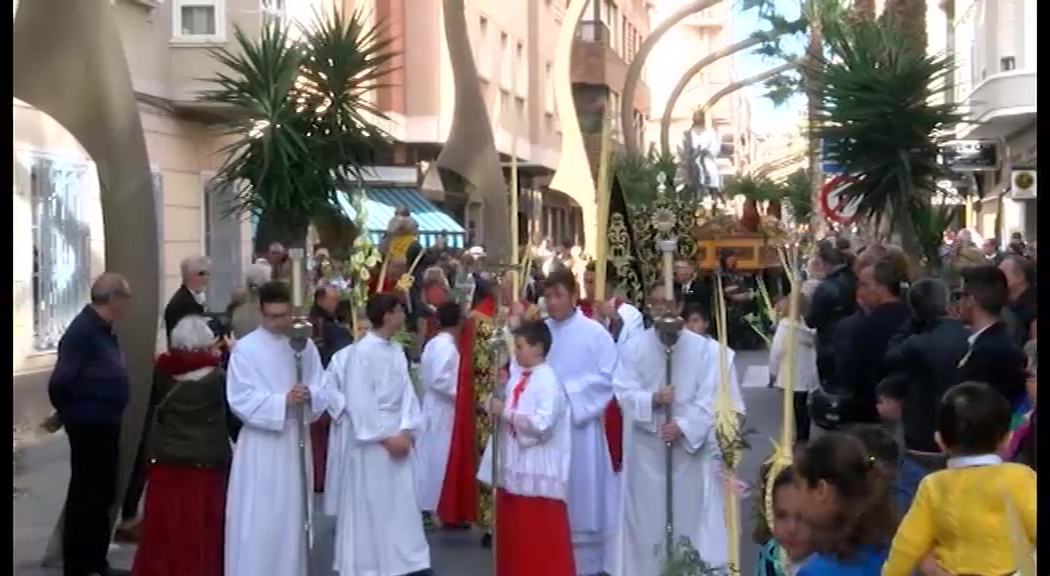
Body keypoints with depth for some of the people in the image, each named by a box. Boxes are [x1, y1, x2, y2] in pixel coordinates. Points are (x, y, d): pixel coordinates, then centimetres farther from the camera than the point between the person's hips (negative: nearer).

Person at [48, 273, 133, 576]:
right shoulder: (82, 331, -20)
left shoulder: (103, 329, 10)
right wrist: (69, 412, -4)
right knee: (85, 496, -1)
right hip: (89, 426, -9)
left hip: (106, 424, 9)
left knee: (103, 494, 16)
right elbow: (60, 381, -21)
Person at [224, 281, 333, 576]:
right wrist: (283, 401, -22)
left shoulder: (305, 346, 5)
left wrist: (309, 396, -20)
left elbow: (322, 391, 3)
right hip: (260, 443, -4)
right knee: (256, 518, -4)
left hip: (296, 441, 4)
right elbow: (240, 399, -12)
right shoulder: (245, 349, -6)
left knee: (292, 515, 10)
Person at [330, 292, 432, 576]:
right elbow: (359, 402, -17)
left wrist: (407, 430, -9)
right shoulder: (362, 352, -14)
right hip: (372, 440, -7)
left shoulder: (397, 350, 7)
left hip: (398, 436, 7)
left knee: (402, 504, 10)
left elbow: (406, 392, 4)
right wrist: (386, 438, -15)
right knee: (371, 507, 1)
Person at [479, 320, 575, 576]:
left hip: (539, 471, -8)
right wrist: (495, 406, -3)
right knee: (514, 533, 16)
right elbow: (509, 414, 18)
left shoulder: (547, 380, -15)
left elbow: (542, 423, -24)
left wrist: (506, 412, -19)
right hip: (513, 466, 9)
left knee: (542, 538, -2)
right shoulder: (517, 376, 10)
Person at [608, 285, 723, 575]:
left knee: (689, 512, 4)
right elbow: (624, 392, -4)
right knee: (646, 515, 3)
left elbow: (710, 397, -6)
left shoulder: (703, 348, -2)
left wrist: (684, 425, -17)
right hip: (646, 448, 1)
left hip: (690, 445, 0)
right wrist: (652, 399, -22)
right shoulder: (633, 347, 1)